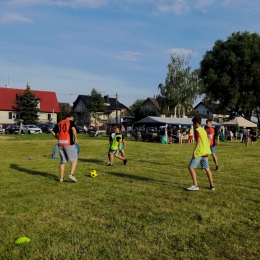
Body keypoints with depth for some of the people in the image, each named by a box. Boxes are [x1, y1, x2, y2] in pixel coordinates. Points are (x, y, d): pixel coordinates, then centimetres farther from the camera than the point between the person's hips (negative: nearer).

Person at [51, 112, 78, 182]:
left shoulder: (59, 123, 16)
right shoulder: (71, 122, -2)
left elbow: (53, 132, 16)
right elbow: (73, 129, -21)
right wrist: (75, 138, -11)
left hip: (60, 144, 6)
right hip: (69, 143, -6)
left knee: (63, 161, 15)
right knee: (74, 160, 6)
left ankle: (61, 178, 15)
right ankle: (71, 174, -8)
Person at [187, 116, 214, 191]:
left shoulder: (197, 130, -9)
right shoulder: (204, 130, 17)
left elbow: (198, 141, -20)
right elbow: (208, 141, 19)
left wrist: (194, 151, -24)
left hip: (199, 152, -9)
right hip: (206, 152, 9)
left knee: (191, 167, -7)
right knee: (207, 169, 15)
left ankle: (195, 185, -12)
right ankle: (212, 186, 19)